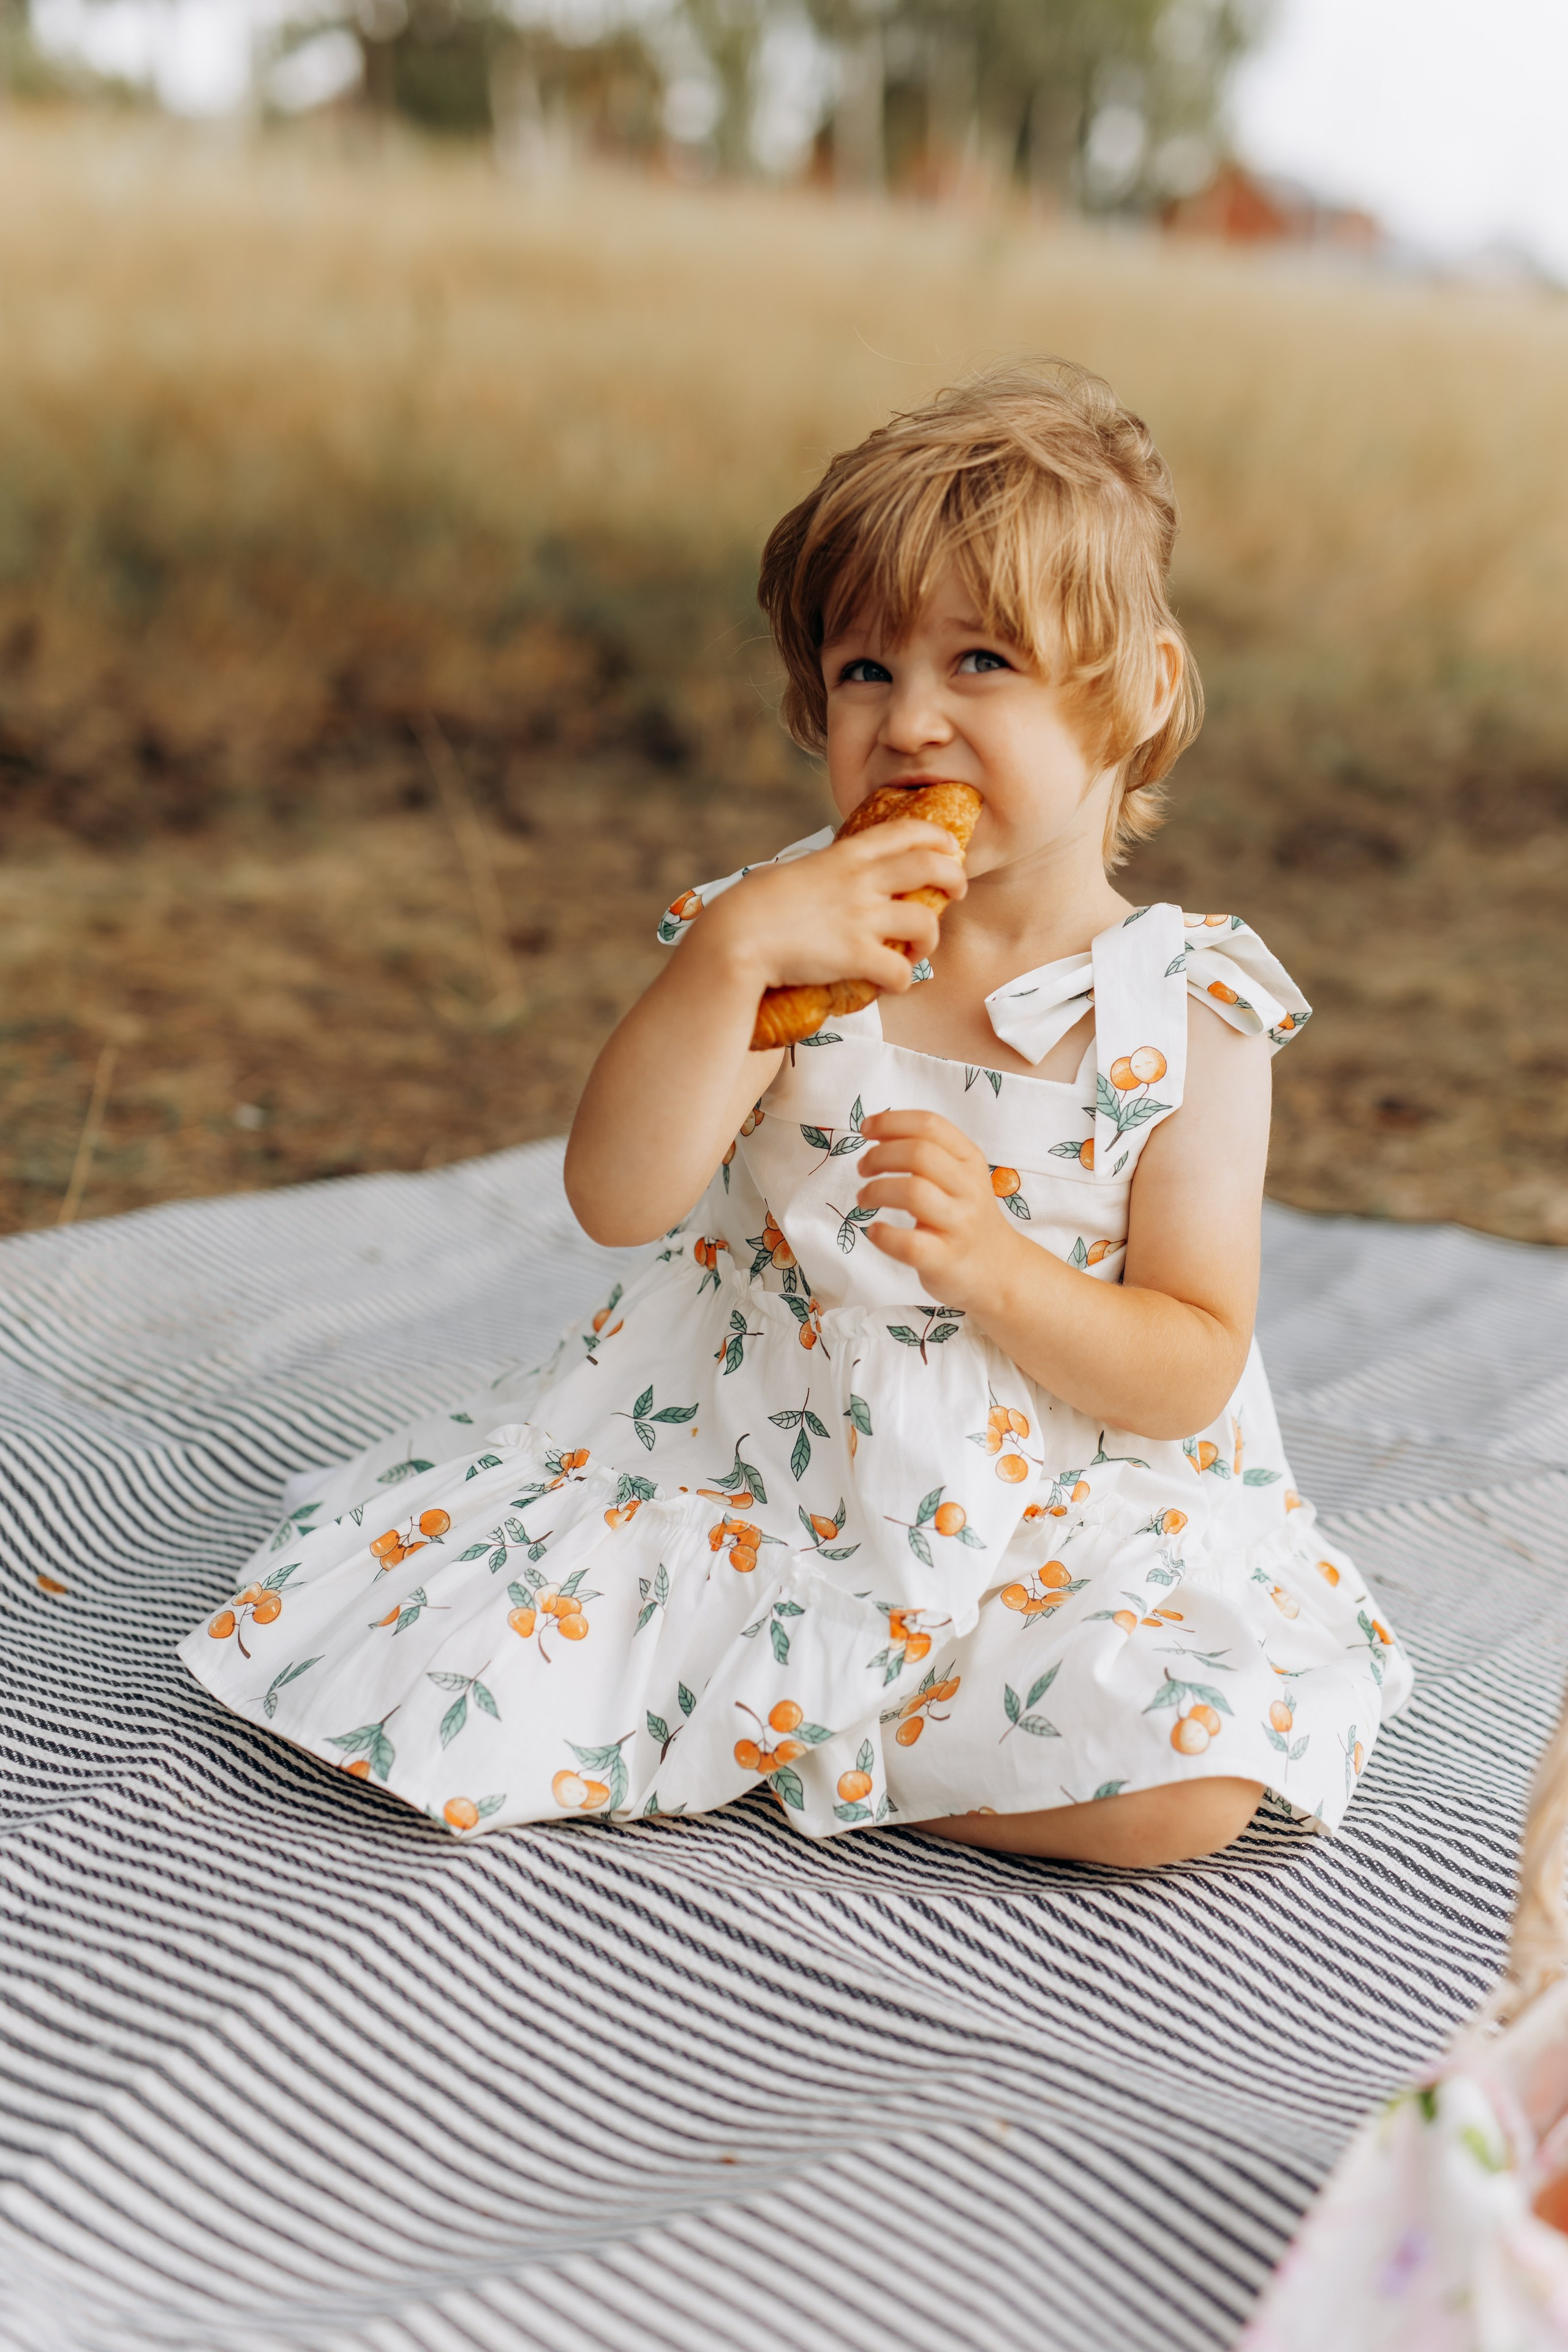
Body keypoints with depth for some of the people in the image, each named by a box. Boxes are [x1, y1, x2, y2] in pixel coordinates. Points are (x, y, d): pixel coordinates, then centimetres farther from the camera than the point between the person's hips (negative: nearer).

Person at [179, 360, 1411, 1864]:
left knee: (1195, 1772, -25)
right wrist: (729, 953, -28)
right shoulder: (795, 936, -4)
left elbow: (1189, 1371, -7)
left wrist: (998, 1265, -25)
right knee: (452, 1703, -17)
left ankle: (781, 1718, -5)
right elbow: (618, 1198, -17)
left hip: (1052, 1529, 0)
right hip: (732, 1478, 0)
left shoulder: (1183, 1012, -6)